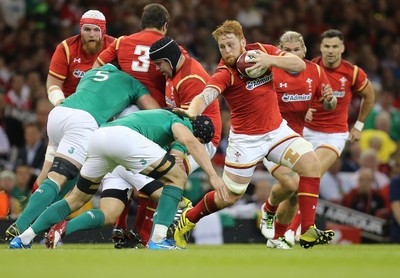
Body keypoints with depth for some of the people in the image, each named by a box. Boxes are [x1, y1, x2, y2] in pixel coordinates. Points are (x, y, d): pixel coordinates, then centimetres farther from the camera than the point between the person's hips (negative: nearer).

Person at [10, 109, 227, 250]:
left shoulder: (160, 114, 39)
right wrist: (213, 175, -10)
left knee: (77, 199, 22)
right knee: (178, 178, 3)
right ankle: (158, 240, -7)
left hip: (97, 137, 8)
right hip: (123, 136, -8)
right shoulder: (178, 122, 16)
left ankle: (23, 238, 14)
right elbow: (190, 142, -5)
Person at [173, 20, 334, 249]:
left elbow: (299, 65, -8)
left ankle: (308, 232, -13)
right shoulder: (224, 74, -21)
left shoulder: (261, 51, -5)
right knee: (229, 198, 3)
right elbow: (206, 95, -39)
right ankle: (187, 220, 31)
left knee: (311, 163, -17)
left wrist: (270, 60, -26)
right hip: (246, 139, -4)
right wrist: (192, 111, -62)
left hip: (277, 129, 4)